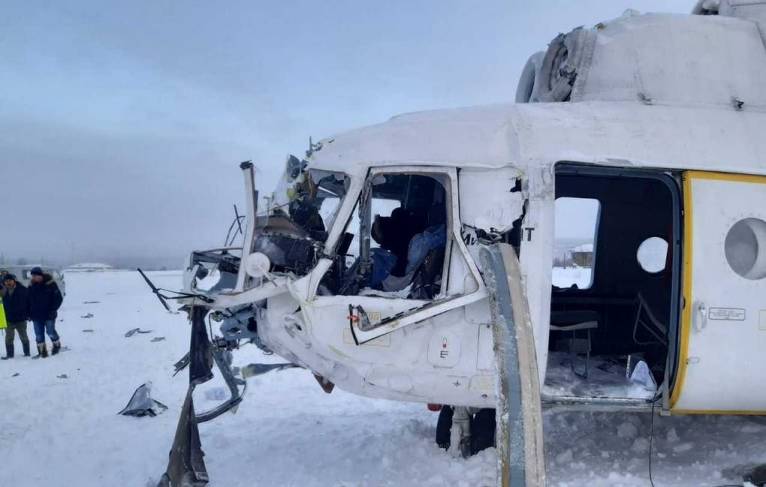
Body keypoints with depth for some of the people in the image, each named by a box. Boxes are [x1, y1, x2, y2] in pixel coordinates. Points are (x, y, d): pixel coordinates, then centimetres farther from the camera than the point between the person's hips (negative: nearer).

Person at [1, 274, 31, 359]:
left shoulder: (22, 290, -8)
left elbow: (29, 302, -4)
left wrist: (28, 314, -7)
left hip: (21, 318, -2)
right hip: (8, 319, 2)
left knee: (23, 336, 10)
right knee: (9, 337, 7)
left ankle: (27, 352, 22)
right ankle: (9, 354, 15)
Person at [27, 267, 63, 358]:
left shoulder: (50, 284, -8)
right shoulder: (31, 286, 6)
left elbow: (59, 298, -7)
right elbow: (28, 300, 16)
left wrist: (53, 310, -14)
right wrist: (29, 313, 7)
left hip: (49, 315, -4)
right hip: (36, 315, 4)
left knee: (50, 331, -1)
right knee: (39, 334, 5)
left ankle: (57, 344, 25)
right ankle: (42, 351, 13)